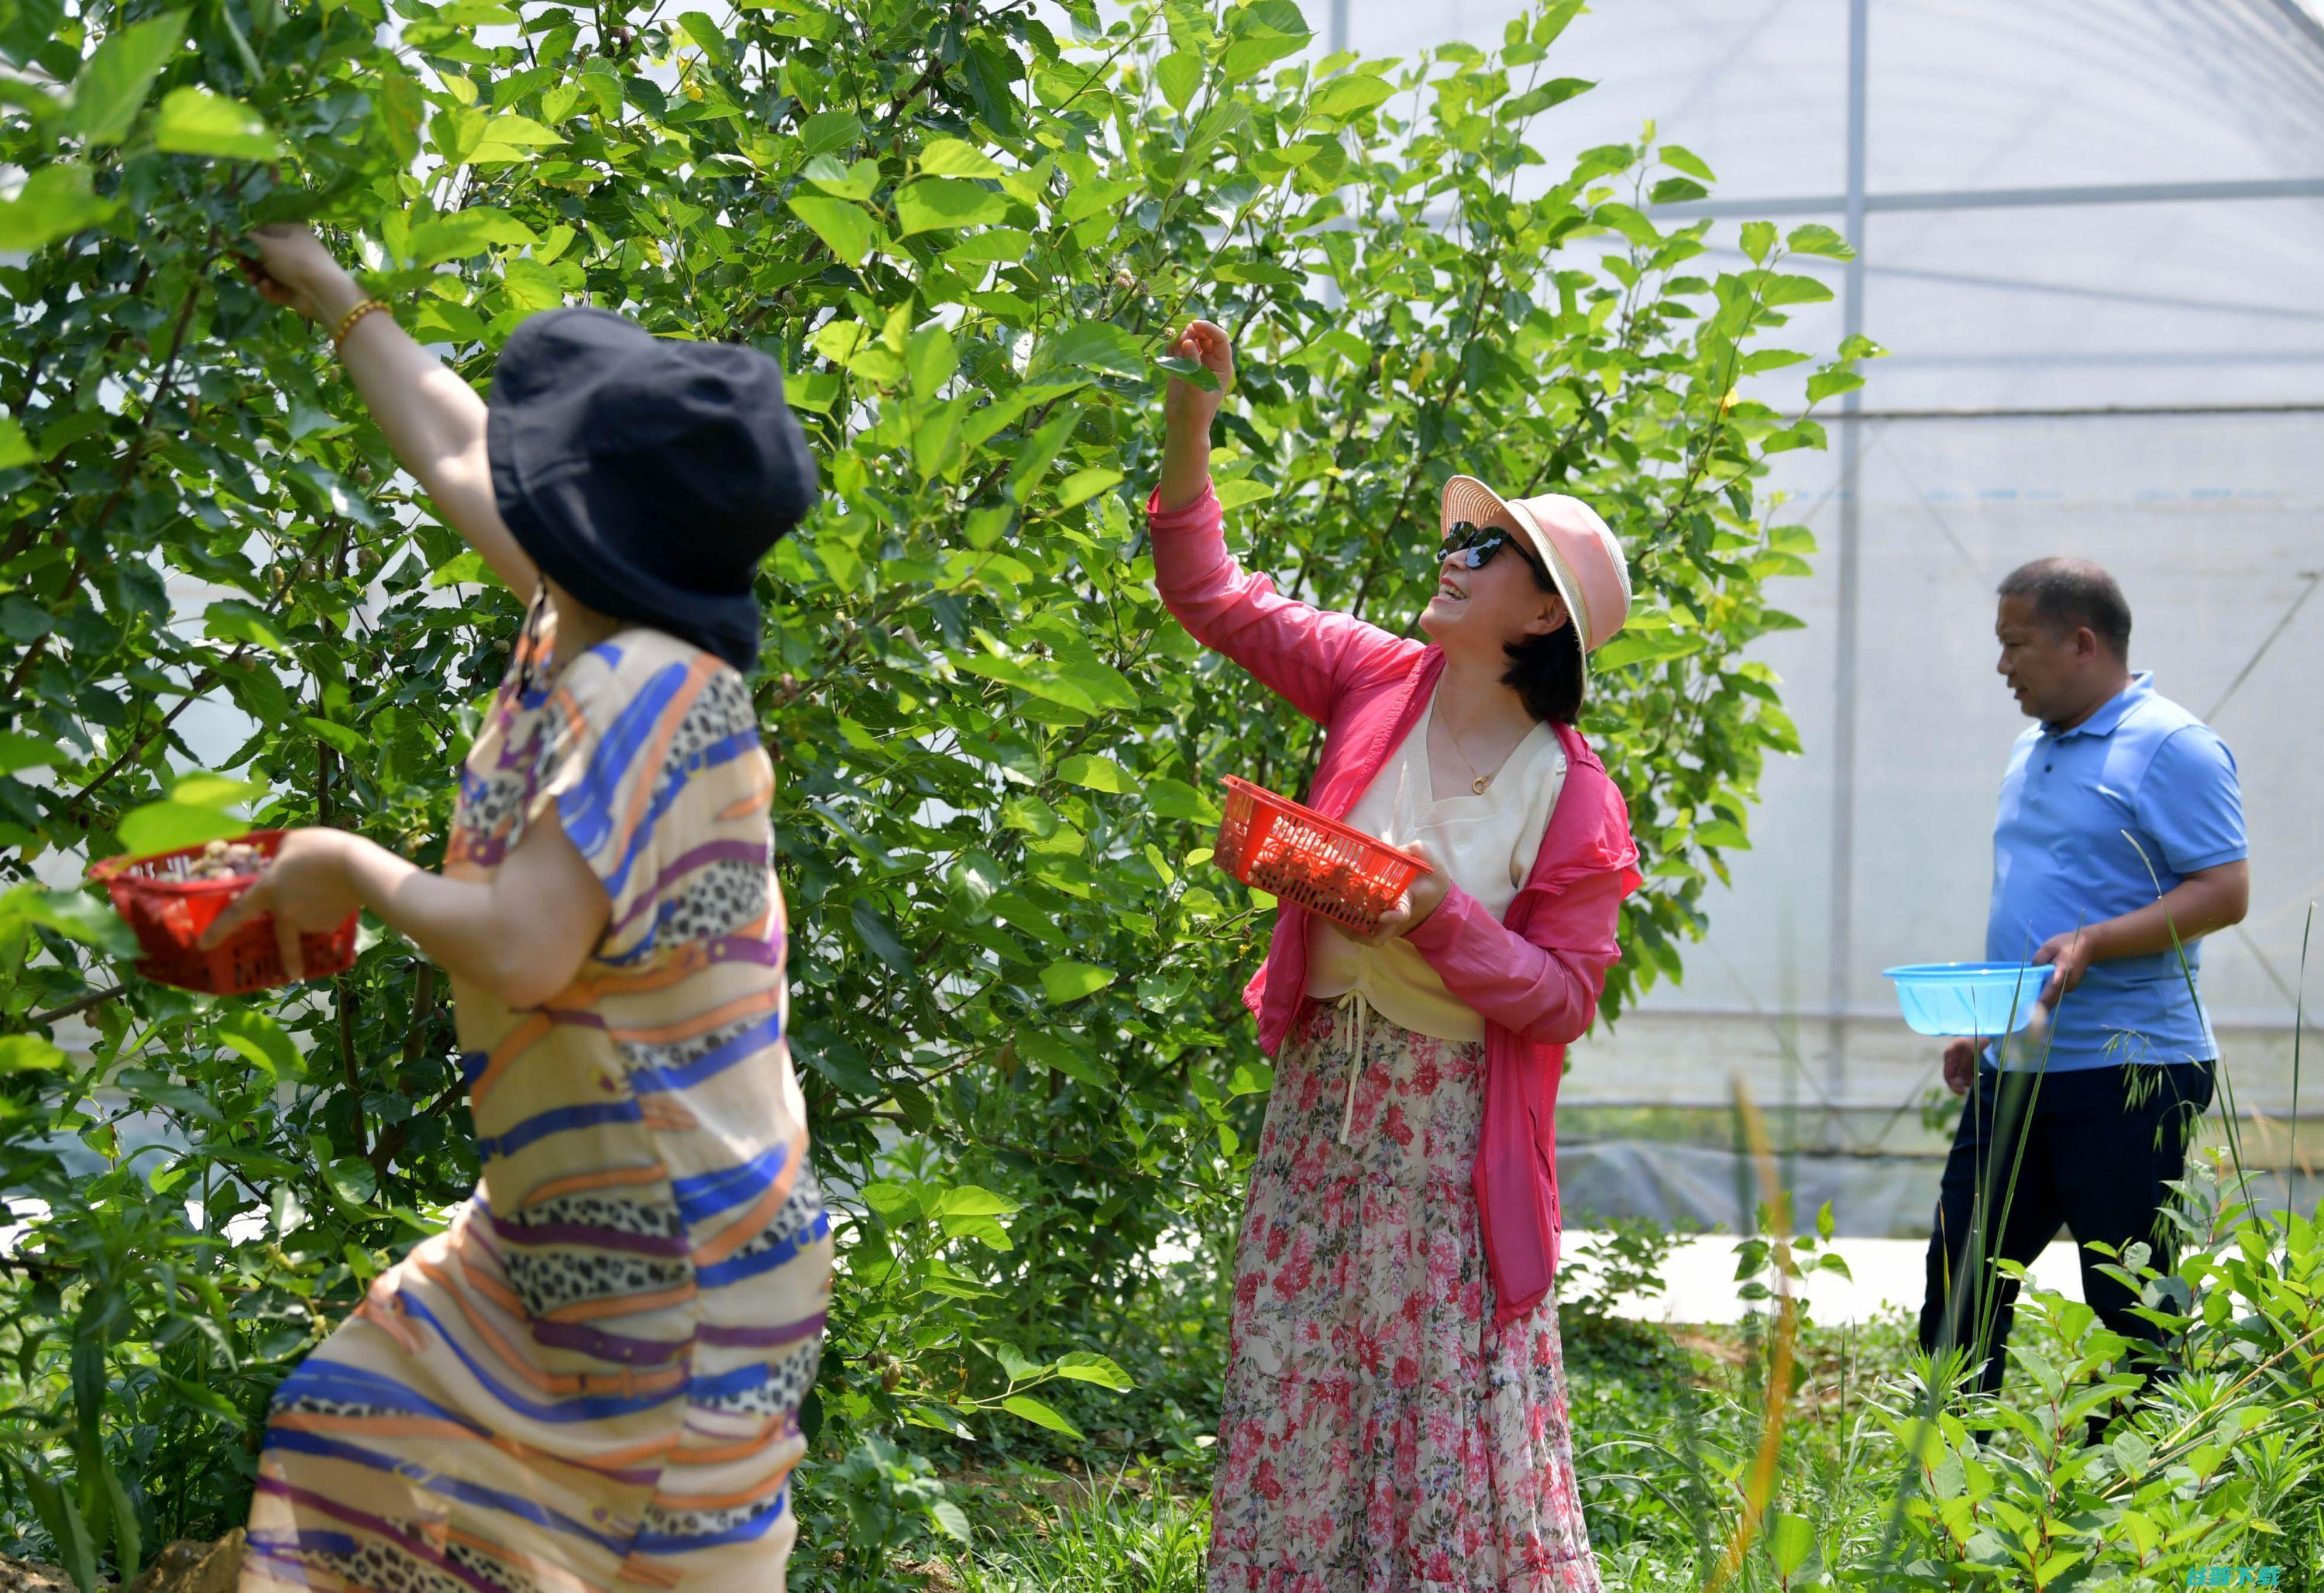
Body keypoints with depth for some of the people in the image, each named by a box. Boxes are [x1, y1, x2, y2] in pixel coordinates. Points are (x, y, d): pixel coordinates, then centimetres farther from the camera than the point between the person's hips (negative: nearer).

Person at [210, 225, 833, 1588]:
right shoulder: (587, 632, 4)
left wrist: (350, 871, -11)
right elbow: (452, 454, 21)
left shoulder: (644, 690, -22)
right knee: (362, 1435, 15)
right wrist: (334, 298, 34)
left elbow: (523, 952, -28)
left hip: (672, 1258, -10)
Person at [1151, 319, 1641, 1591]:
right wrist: (1189, 428, -10)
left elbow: (1561, 999, -10)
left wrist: (1446, 916, -25)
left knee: (1449, 1389, 1)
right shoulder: (1377, 684, 0)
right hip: (1322, 1089, 4)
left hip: (1451, 1118, -4)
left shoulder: (1575, 799, -10)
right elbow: (1210, 593, 2)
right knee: (1296, 1385, 9)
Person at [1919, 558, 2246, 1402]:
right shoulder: (2032, 751, 17)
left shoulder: (2171, 747, -11)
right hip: (2017, 1069, 9)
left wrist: (2092, 943, -26)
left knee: (2132, 1307, -2)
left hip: (2129, 1073, -9)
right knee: (1960, 1278, 10)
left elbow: (2224, 890, -17)